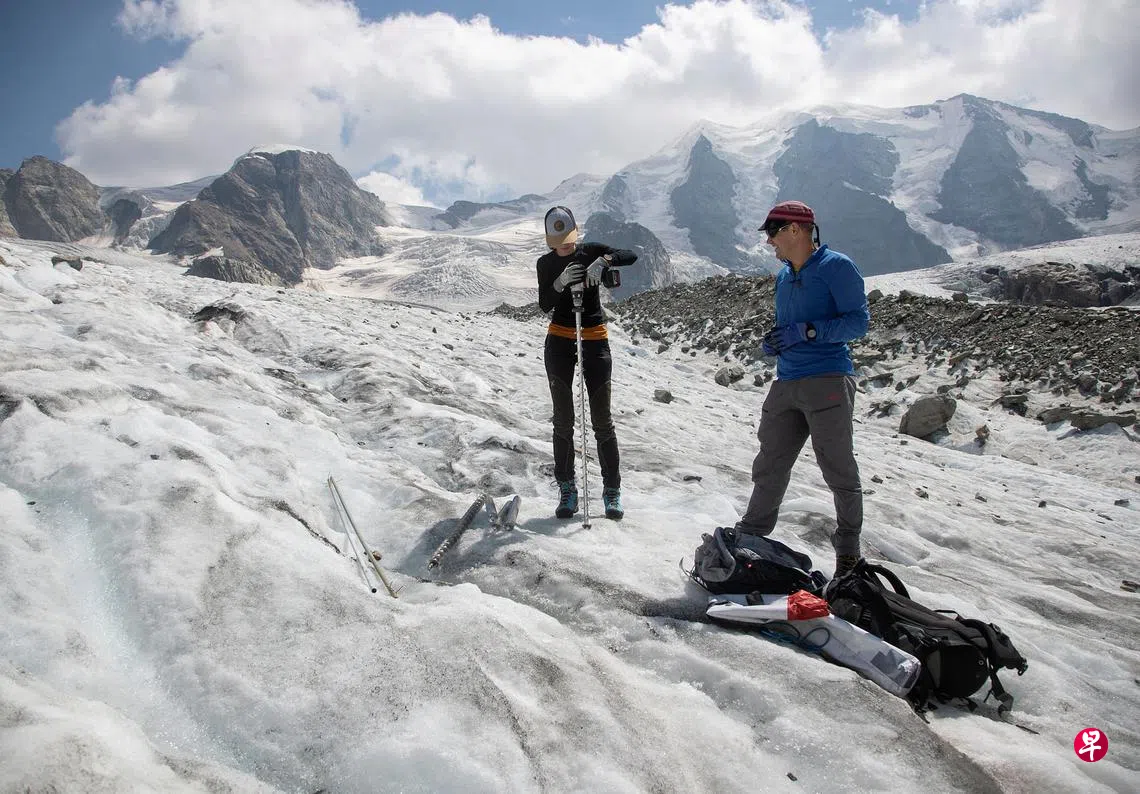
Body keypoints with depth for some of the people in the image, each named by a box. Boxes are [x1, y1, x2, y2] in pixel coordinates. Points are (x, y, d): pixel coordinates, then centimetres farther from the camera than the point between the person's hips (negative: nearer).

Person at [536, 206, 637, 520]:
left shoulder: (591, 251, -1)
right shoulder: (546, 263, 2)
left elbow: (631, 256, -13)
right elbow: (545, 305, -7)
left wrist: (604, 261, -30)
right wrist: (561, 282, -24)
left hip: (595, 340, -1)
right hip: (559, 341, 1)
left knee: (602, 420, 0)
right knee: (563, 420, 2)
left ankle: (612, 490, 8)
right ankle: (567, 489, 11)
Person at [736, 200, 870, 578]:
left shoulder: (836, 266, -5)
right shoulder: (783, 277, 18)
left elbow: (858, 320, -11)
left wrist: (807, 331, -19)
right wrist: (772, 342, 5)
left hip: (827, 381, -7)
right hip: (786, 383, 7)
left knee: (839, 471, 1)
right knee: (769, 466, 9)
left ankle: (848, 550, 15)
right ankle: (751, 535, 19)